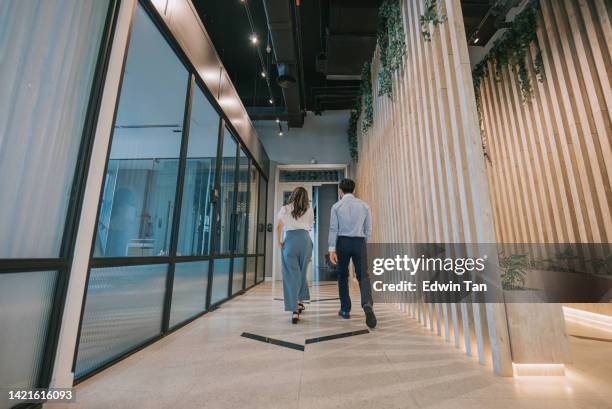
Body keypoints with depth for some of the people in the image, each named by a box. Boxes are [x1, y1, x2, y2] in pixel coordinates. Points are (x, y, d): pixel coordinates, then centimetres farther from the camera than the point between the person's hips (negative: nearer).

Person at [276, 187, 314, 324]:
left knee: (291, 274, 2)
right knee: (302, 272, 17)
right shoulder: (309, 210, 12)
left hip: (289, 239, -1)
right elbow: (310, 226, 11)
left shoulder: (284, 208, 10)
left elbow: (278, 226, 10)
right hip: (305, 239, 2)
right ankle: (300, 301, 29)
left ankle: (295, 310, -1)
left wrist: (279, 241, 18)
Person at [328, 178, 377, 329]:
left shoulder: (336, 206, 0)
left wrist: (331, 249, -9)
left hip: (342, 243, -1)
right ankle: (367, 304, -24)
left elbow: (333, 229, -7)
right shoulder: (364, 205, 6)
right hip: (359, 243, 1)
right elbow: (368, 229, 7)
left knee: (343, 276, 14)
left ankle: (345, 309, 19)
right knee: (363, 276, 2)